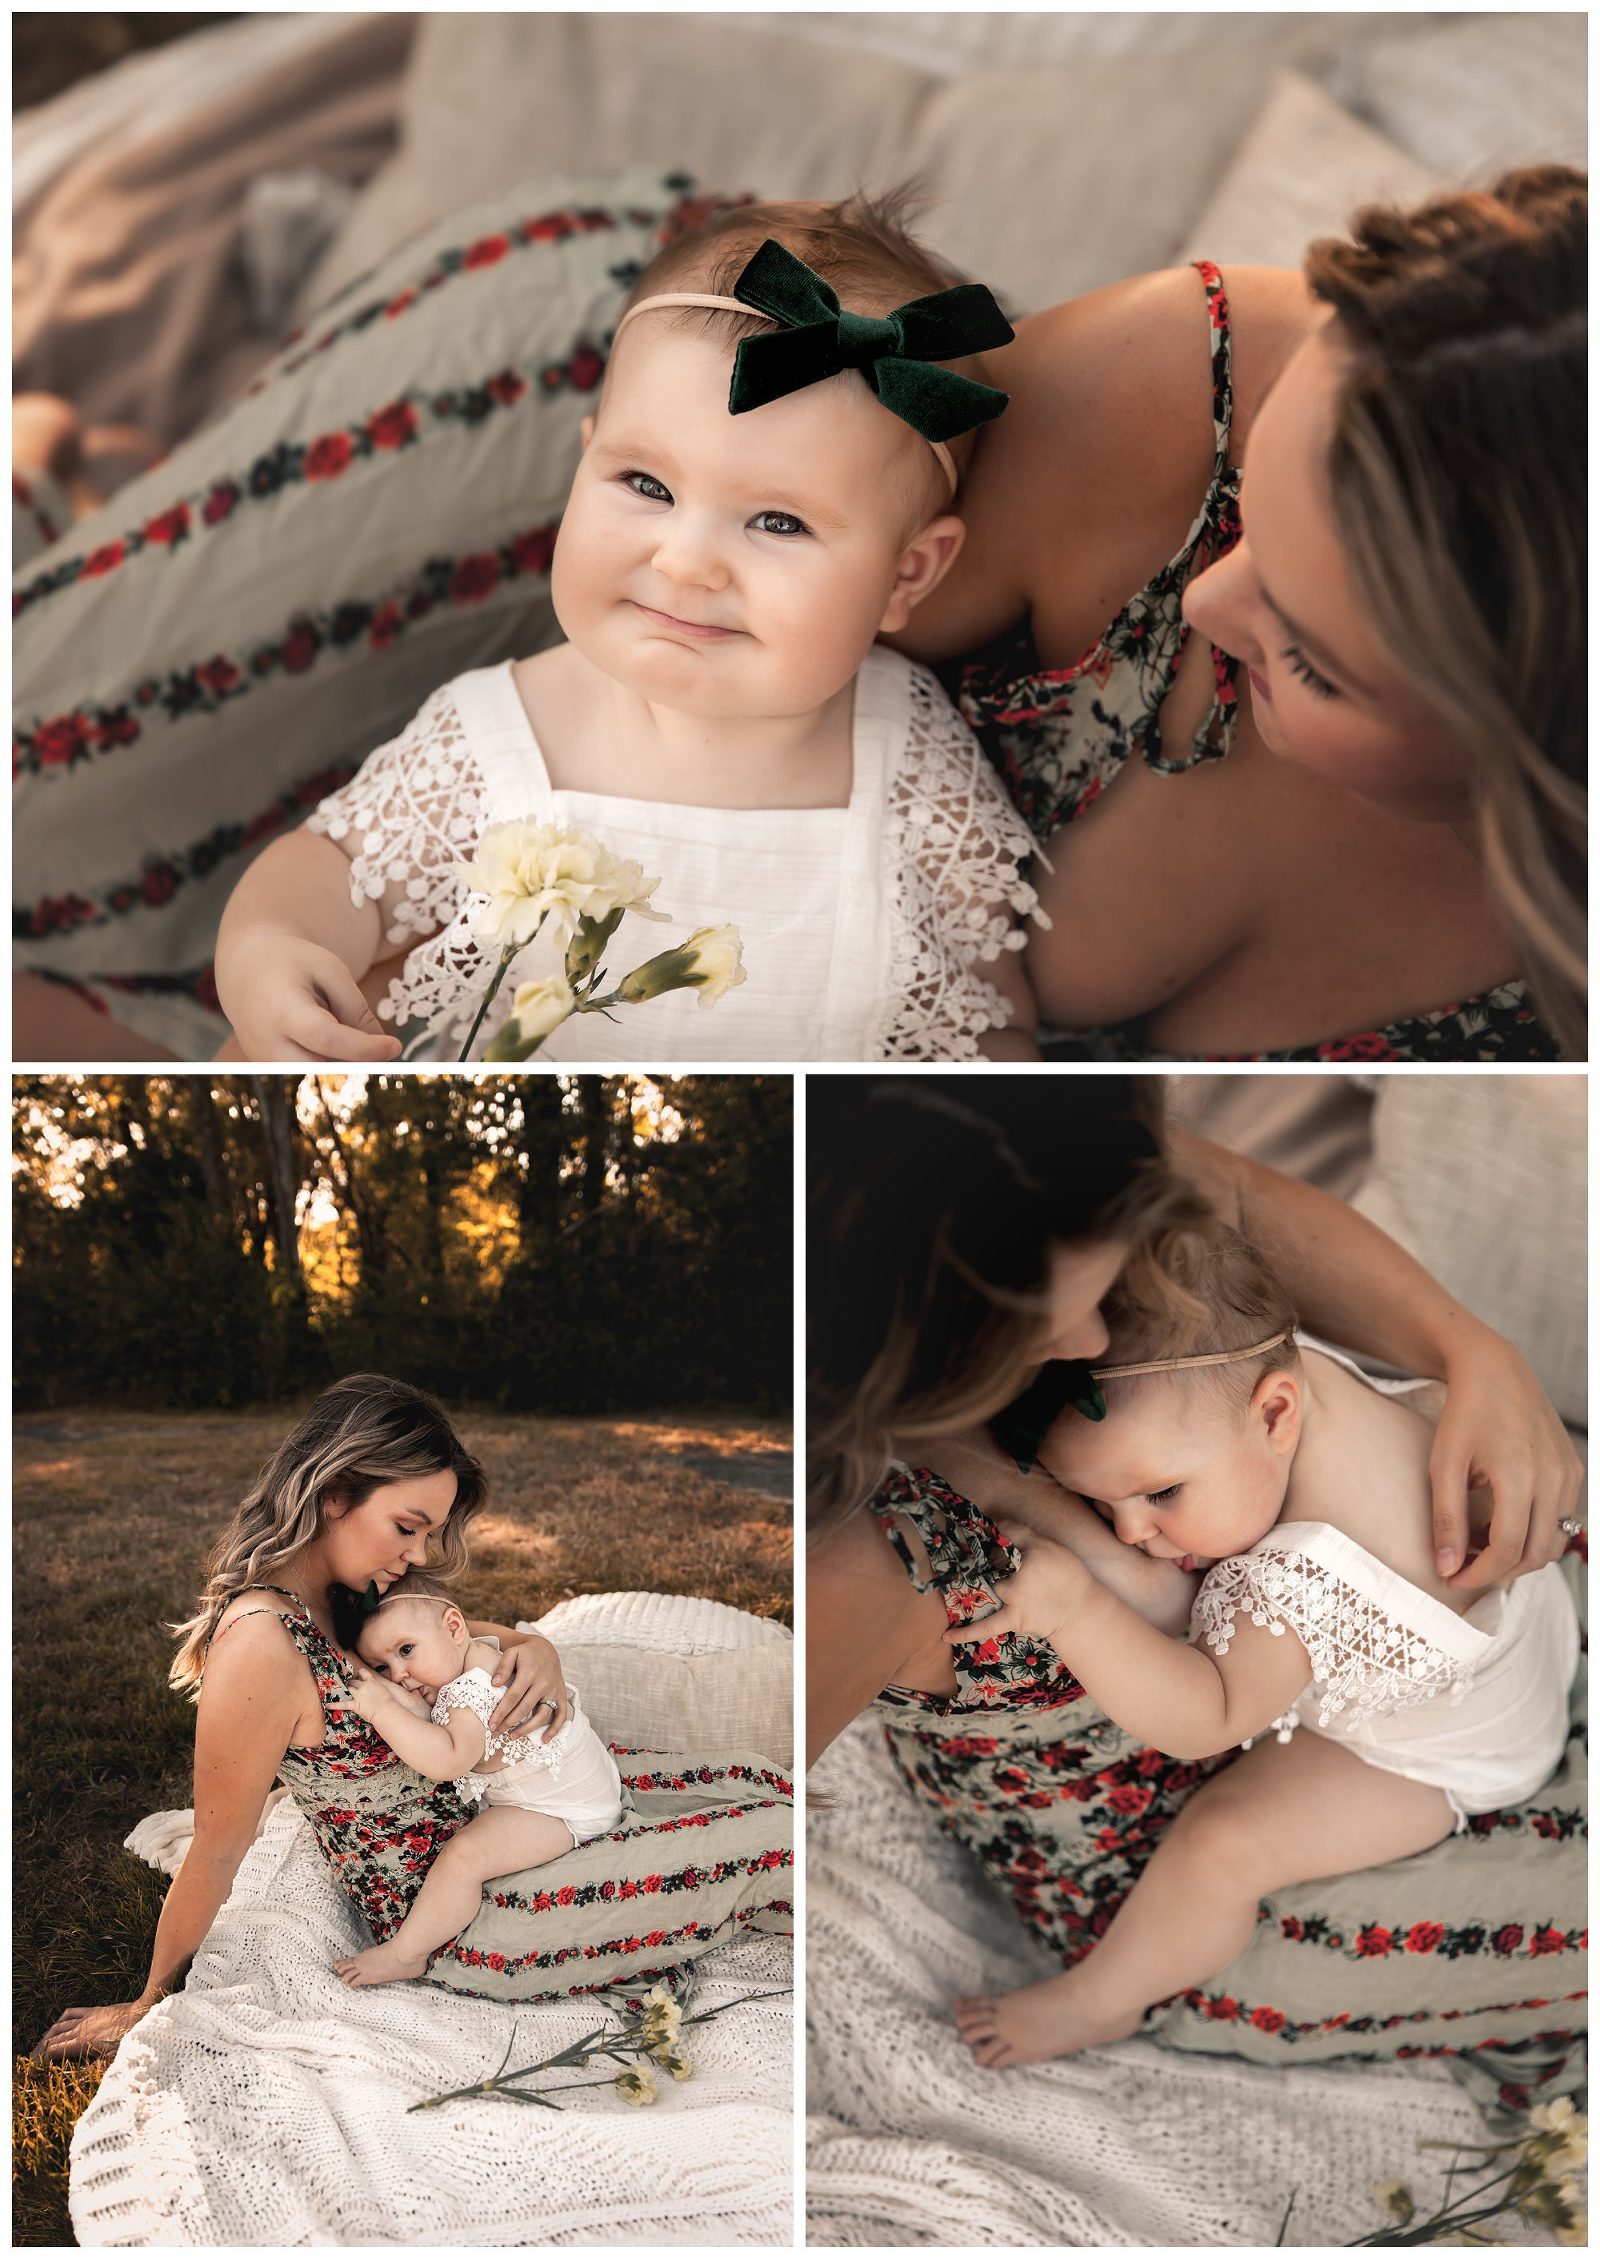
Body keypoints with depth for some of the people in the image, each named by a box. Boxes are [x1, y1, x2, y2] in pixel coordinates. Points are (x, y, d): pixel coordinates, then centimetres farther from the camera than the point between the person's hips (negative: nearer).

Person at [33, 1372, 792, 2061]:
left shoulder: (336, 1594, 1)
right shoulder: (262, 1643, -27)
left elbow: (453, 1630, 14)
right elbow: (217, 1852, -18)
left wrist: (536, 1649, -9)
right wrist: (150, 2003, -7)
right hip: (464, 1927, -9)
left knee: (746, 1791, 11)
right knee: (770, 1835, -7)